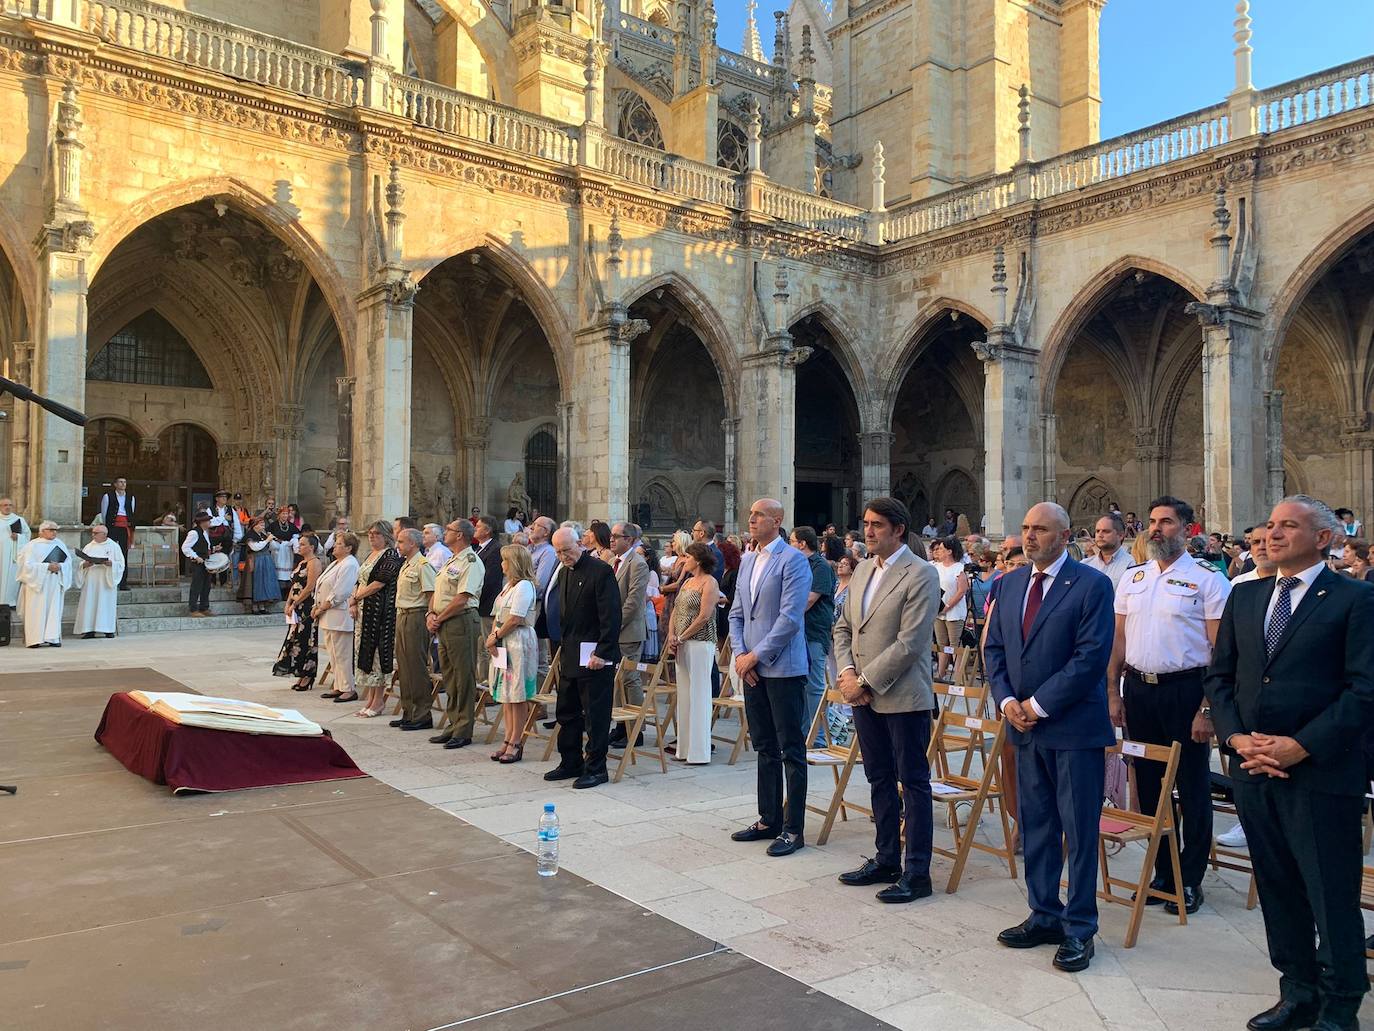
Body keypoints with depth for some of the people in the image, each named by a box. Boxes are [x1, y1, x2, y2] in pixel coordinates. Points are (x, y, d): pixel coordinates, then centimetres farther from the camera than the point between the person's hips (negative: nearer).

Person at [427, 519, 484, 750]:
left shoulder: (470, 562, -12)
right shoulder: (450, 561, 19)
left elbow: (462, 599, -19)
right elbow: (437, 593, 19)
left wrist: (439, 618, -11)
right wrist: (431, 614, 2)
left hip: (461, 623, -10)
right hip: (444, 625, 10)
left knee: (464, 677, -4)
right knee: (449, 677, 14)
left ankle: (463, 731, 1)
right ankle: (452, 726, 22)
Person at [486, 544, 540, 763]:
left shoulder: (524, 586, -11)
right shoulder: (508, 586, 17)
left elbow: (515, 619, -17)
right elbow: (497, 616, 16)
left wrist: (495, 636, -9)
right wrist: (492, 638, 0)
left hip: (519, 643, -9)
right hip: (502, 645, 10)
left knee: (518, 695, -4)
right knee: (505, 694, 10)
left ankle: (516, 744, 0)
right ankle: (508, 740, 15)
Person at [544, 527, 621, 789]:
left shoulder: (601, 571, -13)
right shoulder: (564, 573, 13)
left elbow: (611, 617, -17)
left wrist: (602, 653, -19)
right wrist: (564, 647, 14)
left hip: (595, 657, -9)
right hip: (569, 656, 9)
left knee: (596, 716, 0)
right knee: (567, 713, 15)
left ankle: (596, 769, 10)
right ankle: (570, 763, 28)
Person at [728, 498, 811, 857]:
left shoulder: (793, 560, -10)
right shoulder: (747, 561, 14)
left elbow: (790, 617, -17)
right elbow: (737, 614, 15)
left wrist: (756, 655, -15)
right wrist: (740, 654, 0)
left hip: (782, 668, -7)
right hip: (751, 668, 8)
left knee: (791, 750, 0)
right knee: (765, 747, 14)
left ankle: (793, 828, 7)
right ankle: (769, 820, 24)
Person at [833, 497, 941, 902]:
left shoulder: (921, 575, -12)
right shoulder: (863, 570, 11)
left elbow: (909, 643, -18)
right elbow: (843, 627, 15)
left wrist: (865, 681, -15)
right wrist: (847, 672, -2)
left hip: (903, 697, -7)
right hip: (863, 696, 7)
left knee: (913, 784, 3)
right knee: (880, 780, 16)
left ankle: (917, 872, 12)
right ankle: (886, 860, 28)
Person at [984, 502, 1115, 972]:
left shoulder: (1091, 585, -9)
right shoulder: (1009, 585, 10)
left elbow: (1092, 656, -16)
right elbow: (994, 648, 12)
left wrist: (1038, 704, -15)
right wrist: (1006, 700, -4)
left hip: (1074, 727, -6)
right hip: (1025, 724, 6)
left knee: (1079, 831, 4)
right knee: (1034, 826, 14)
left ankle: (1079, 928, 15)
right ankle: (1044, 915, 27)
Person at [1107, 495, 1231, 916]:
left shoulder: (1207, 578, -6)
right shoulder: (1132, 577, 9)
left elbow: (1220, 650, -9)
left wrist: (1207, 708, -15)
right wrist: (1113, 693, 5)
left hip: (1185, 690, -5)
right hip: (1138, 689, 5)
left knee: (1192, 787, 5)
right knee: (1148, 785, 12)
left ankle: (1190, 880, 18)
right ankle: (1162, 873, 26)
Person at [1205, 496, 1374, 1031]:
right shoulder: (1244, 596, 11)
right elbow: (1219, 675, 12)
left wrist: (1300, 747, -17)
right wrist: (1236, 737, -3)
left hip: (1321, 772, -5)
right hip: (1253, 768, 5)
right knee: (1278, 889, 15)